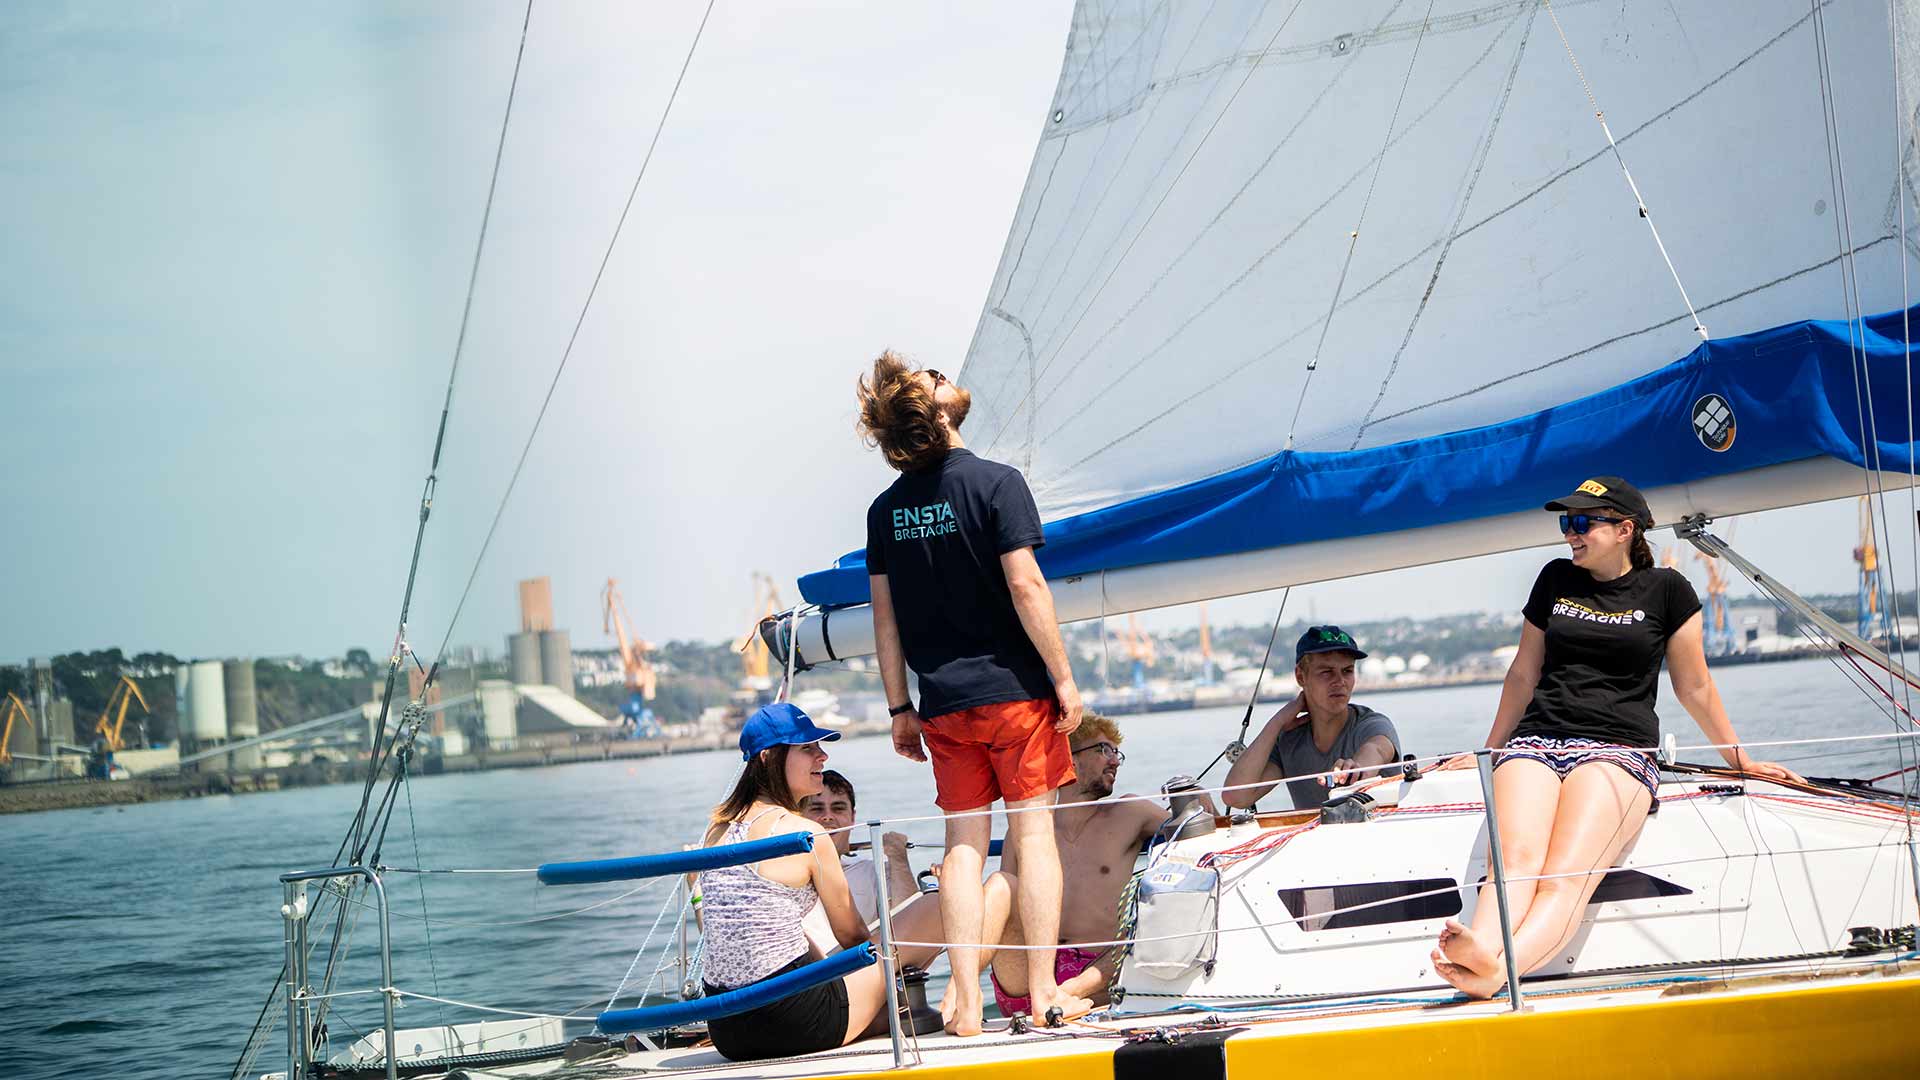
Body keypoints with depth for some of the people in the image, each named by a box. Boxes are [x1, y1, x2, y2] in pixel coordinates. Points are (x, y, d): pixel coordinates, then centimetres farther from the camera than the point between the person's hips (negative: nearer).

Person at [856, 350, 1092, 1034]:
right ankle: (1043, 992, 1)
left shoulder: (886, 508, 7)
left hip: (944, 704, 4)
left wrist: (900, 709, 15)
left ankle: (967, 1004, 2)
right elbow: (1024, 585, -14)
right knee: (1032, 831, 1)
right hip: (1012, 689, -4)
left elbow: (885, 615, 9)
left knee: (964, 842, 6)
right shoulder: (996, 482, -8)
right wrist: (1063, 677, -8)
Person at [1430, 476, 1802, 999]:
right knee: (1516, 861, -31)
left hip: (1618, 749, -3)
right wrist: (1490, 752, 31)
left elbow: (1694, 687, 16)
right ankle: (1480, 951, -61)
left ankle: (1493, 973, -60)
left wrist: (1740, 759, 20)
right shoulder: (1555, 579, 19)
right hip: (1535, 740, 3)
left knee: (1566, 879, -32)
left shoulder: (1666, 589, 9)